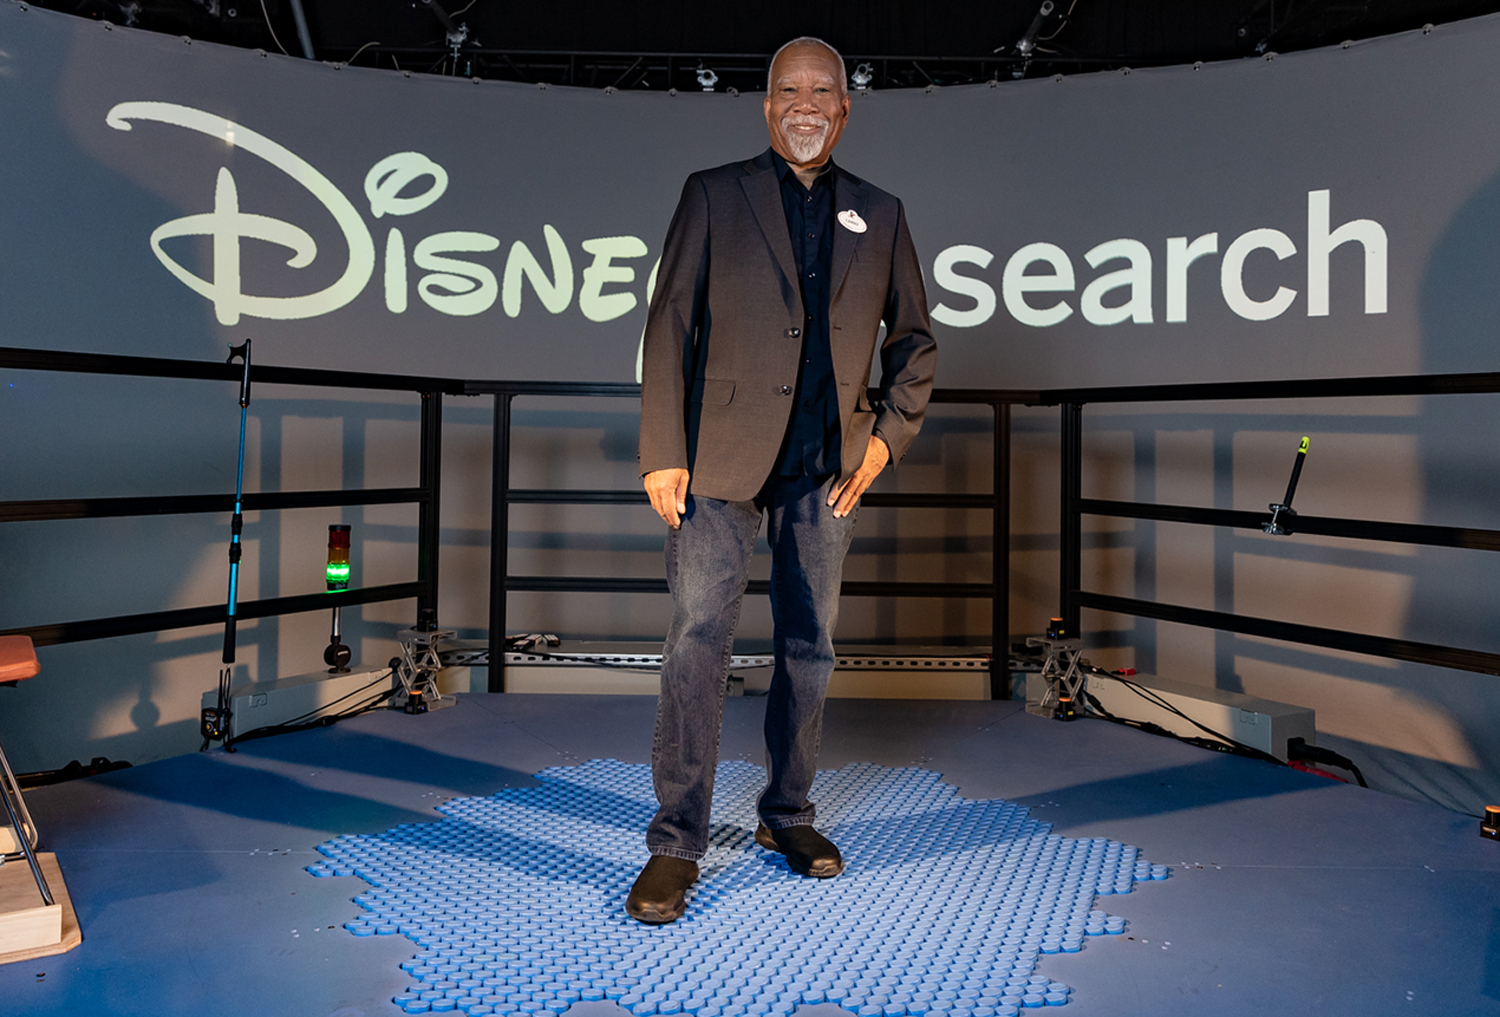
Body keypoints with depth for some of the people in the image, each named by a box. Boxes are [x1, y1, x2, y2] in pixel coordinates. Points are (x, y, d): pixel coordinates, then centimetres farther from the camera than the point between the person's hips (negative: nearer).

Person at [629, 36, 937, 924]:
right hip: (723, 456, -3)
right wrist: (663, 453, -8)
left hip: (828, 467, 3)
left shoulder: (880, 214, 13)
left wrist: (889, 434, 4)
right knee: (699, 641, -6)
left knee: (811, 647, 9)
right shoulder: (714, 195, 5)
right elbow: (670, 325, 0)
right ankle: (677, 843, 5)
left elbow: (914, 337, 18)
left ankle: (788, 814, 27)